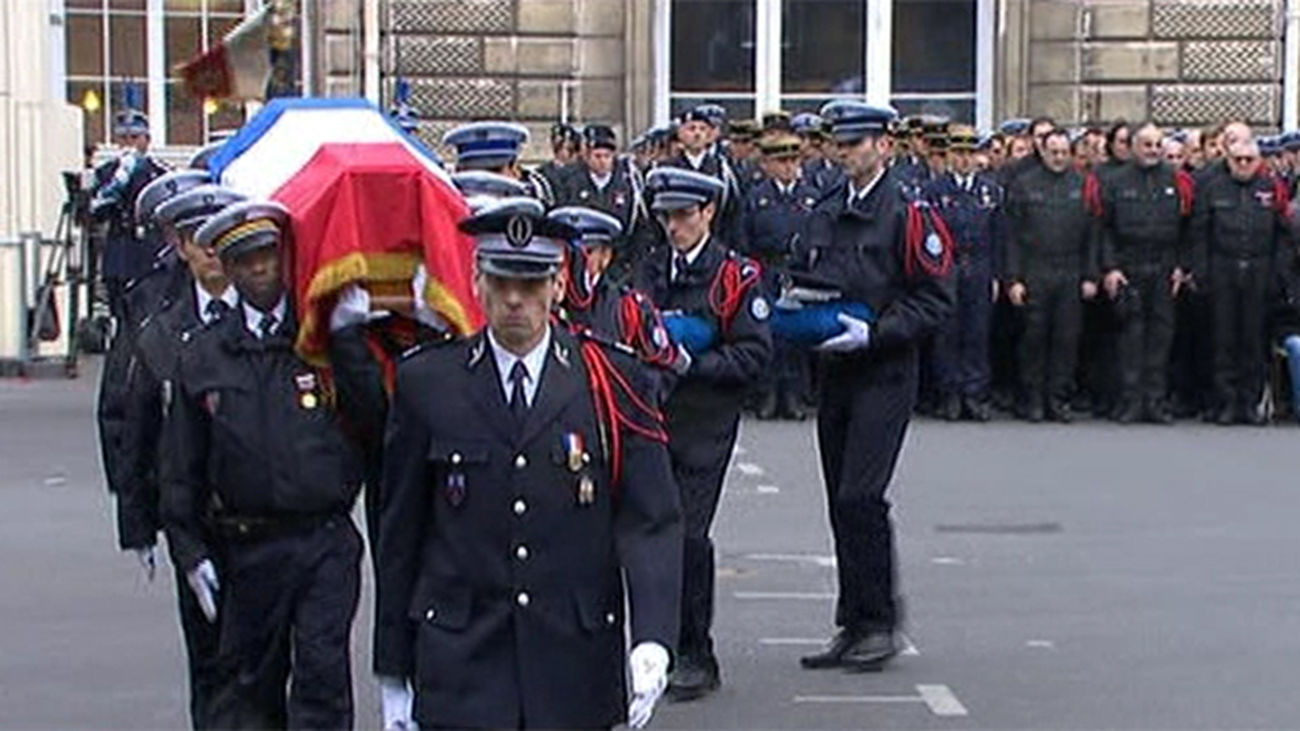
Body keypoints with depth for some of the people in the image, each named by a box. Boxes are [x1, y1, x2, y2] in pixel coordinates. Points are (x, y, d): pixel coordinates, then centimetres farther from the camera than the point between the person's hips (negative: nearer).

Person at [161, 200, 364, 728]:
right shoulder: (202, 358, 7)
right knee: (255, 685, 12)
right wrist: (190, 550, 6)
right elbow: (181, 467, 10)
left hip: (326, 541, -2)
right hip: (248, 547, 2)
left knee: (322, 672, -9)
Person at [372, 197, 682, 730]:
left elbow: (653, 522, -2)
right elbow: (400, 535, 6)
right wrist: (393, 672, 7)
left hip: (575, 673, 1)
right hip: (460, 675, -1)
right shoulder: (426, 383, 2)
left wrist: (653, 639, -17)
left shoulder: (611, 382, 1)